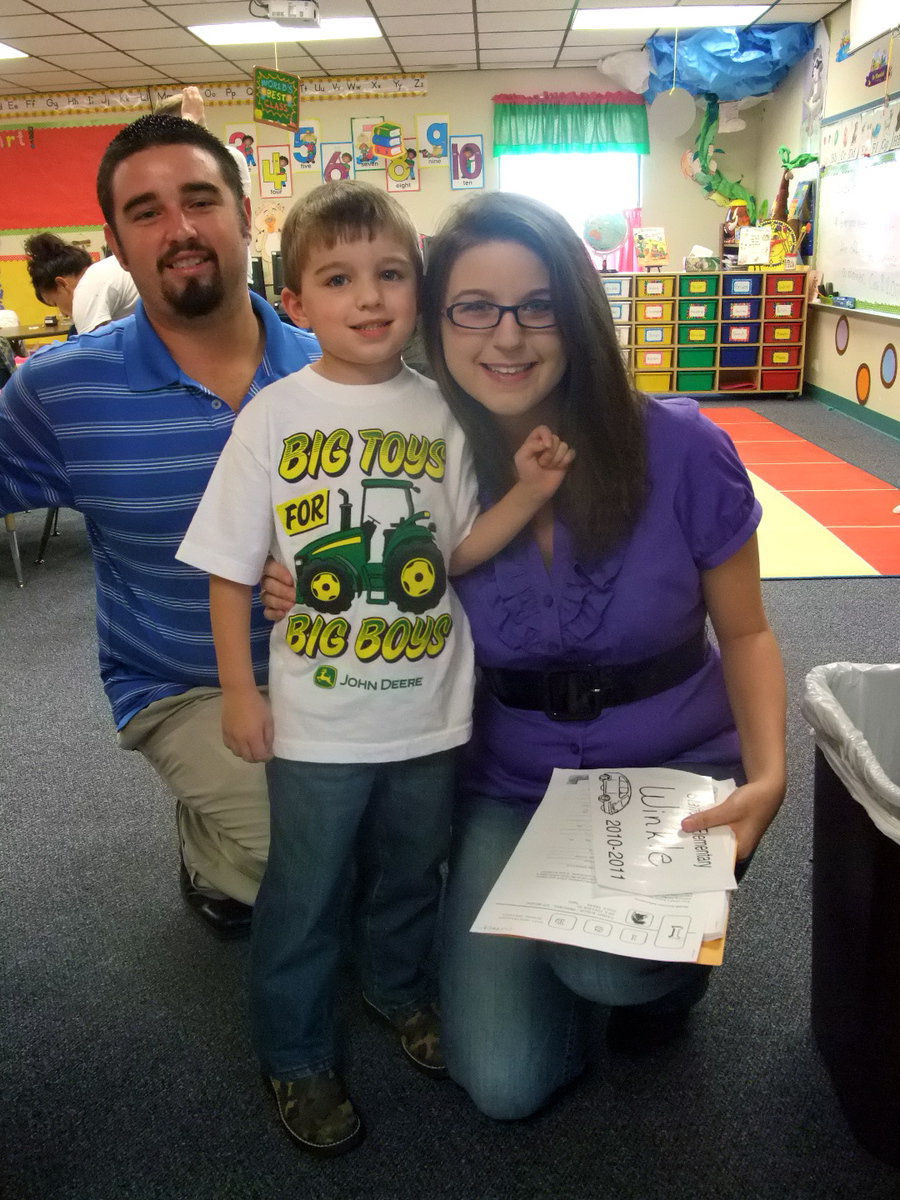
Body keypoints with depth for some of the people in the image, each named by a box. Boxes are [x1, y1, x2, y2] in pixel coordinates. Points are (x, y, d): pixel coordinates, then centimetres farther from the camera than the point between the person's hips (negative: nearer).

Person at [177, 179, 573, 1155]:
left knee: (410, 872, 23)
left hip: (427, 709, 3)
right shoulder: (275, 415, -10)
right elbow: (230, 568, -5)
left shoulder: (439, 411, -1)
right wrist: (238, 691, -5)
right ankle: (296, 1056, 35)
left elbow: (455, 551, 2)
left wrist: (528, 494, -12)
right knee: (304, 897, 12)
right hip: (317, 718, -3)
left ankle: (398, 987, 52)